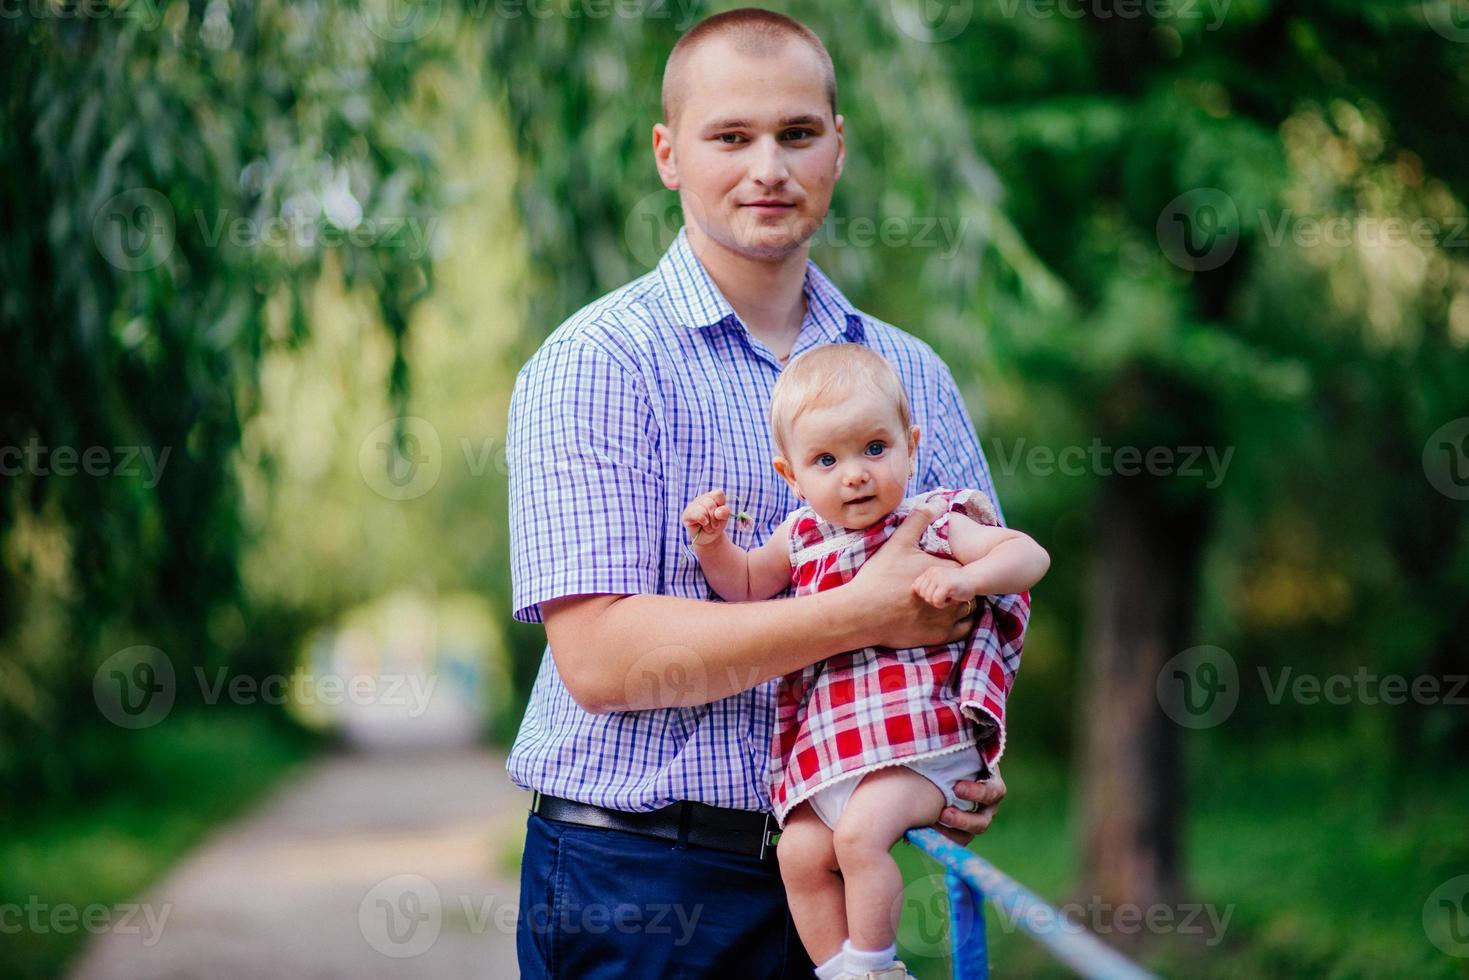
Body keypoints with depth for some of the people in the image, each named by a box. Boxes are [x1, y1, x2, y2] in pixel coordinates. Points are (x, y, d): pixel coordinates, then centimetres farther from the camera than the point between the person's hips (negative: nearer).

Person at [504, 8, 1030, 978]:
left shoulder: (913, 373, 9)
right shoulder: (595, 366, -9)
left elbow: (977, 612, 13)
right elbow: (599, 656, -18)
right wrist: (866, 613, -21)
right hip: (636, 890, -4)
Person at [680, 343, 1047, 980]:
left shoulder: (935, 523, -3)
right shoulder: (801, 537, 12)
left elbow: (1029, 554, -9)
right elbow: (745, 584, 27)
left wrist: (965, 579, -28)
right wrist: (712, 543, 8)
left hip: (920, 742, -6)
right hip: (825, 751, 6)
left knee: (861, 829, -25)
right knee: (800, 851, -7)